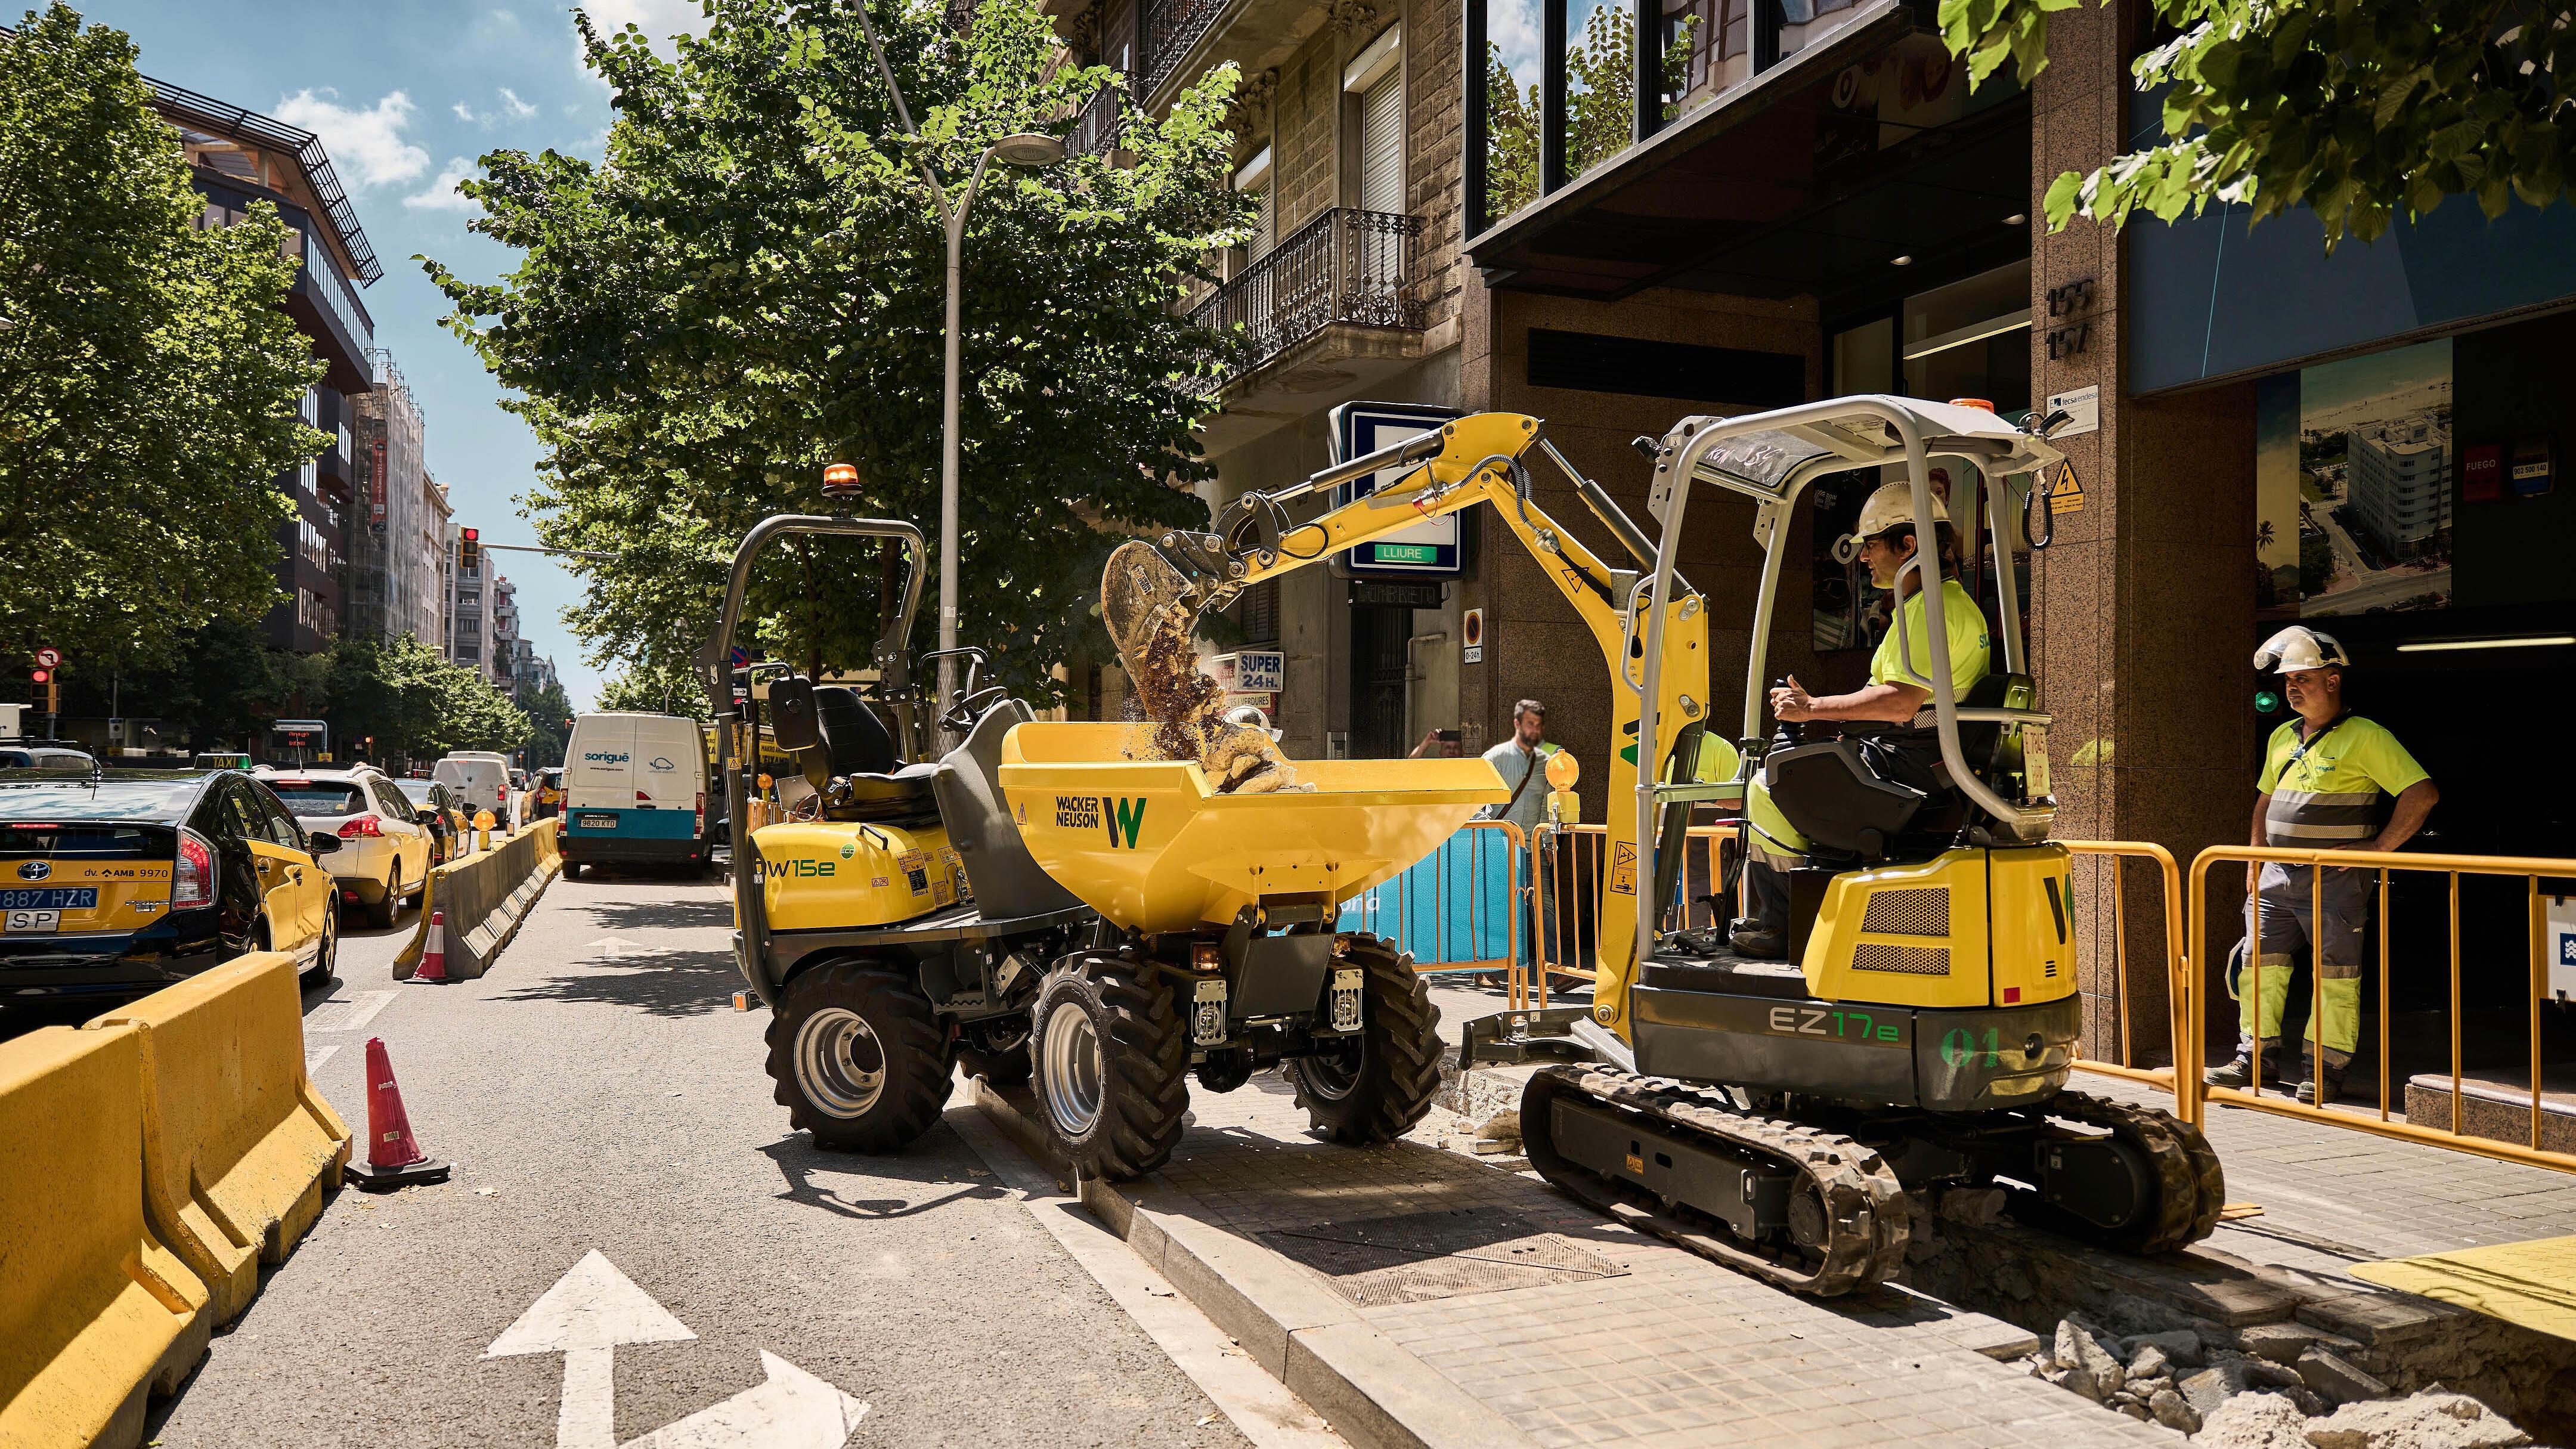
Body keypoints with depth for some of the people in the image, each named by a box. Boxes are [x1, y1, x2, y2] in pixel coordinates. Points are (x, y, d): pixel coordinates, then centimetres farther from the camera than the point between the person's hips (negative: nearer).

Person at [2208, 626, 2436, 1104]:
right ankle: (2256, 1056, 15)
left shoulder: (2365, 737, -7)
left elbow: (2423, 793, -11)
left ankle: (2325, 1070, 7)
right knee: (2259, 961, 6)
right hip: (2277, 876, 7)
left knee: (2335, 975, 0)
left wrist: (2377, 847, -14)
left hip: (2336, 880, -7)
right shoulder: (2282, 738, 14)